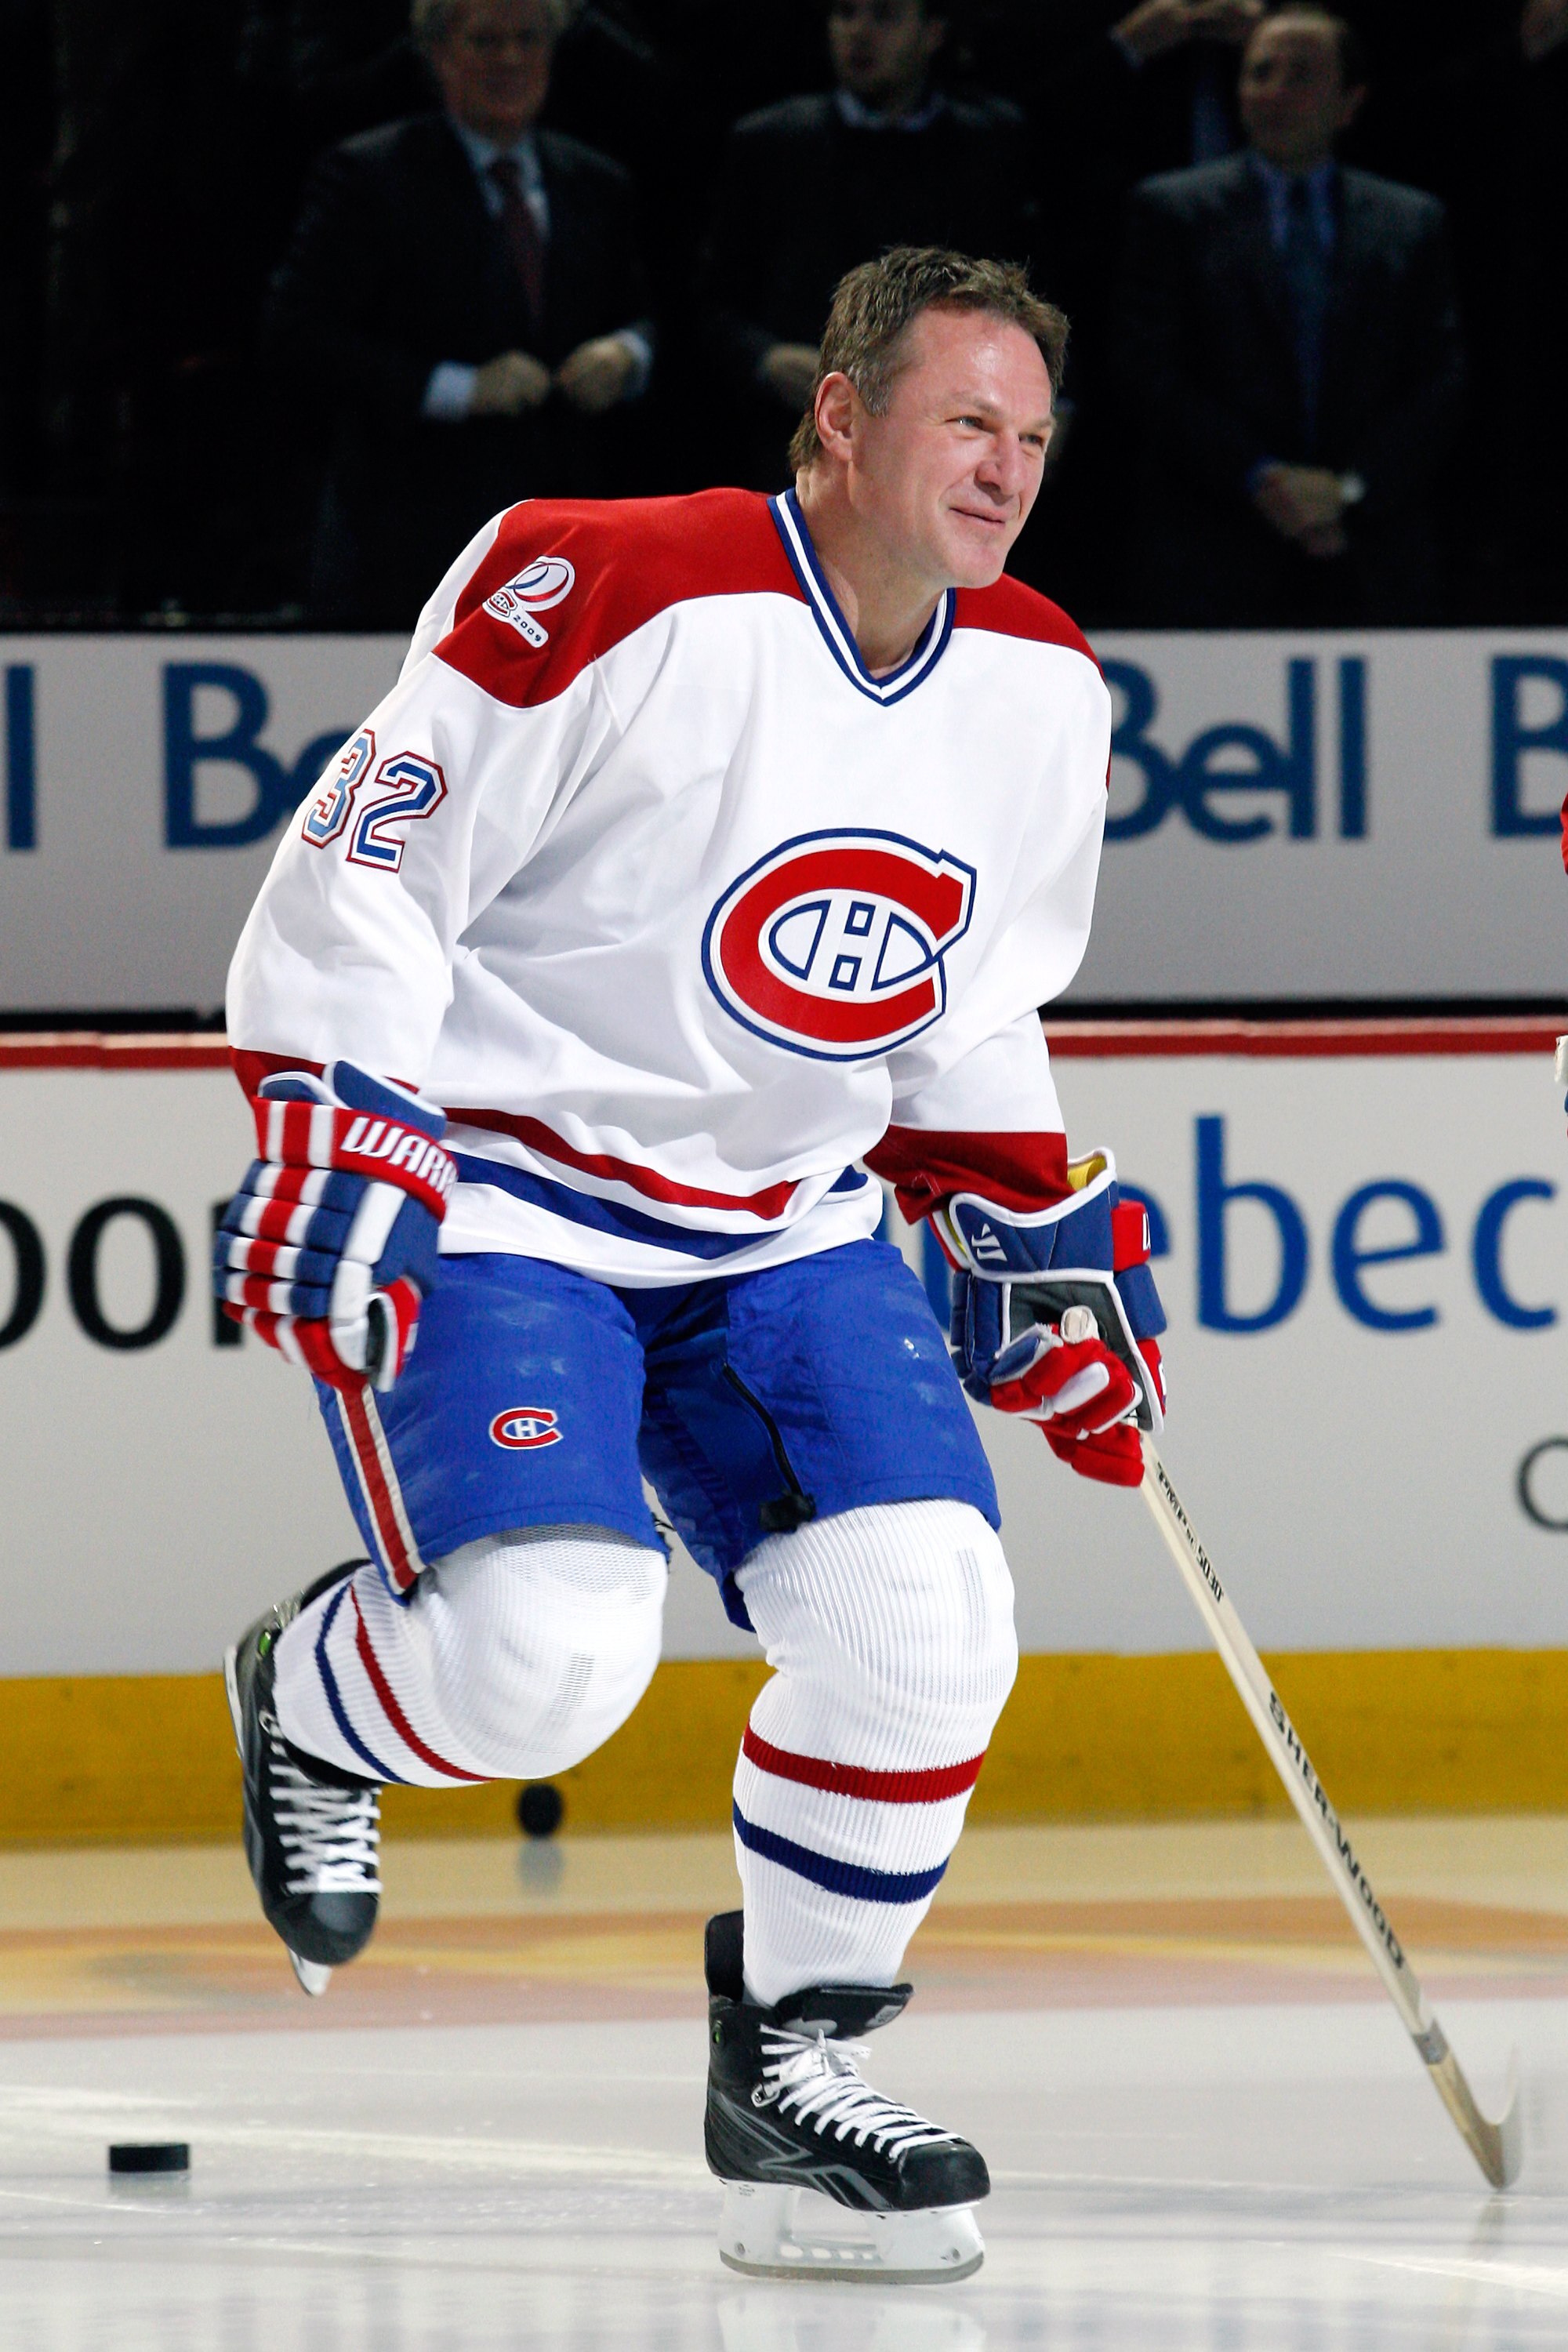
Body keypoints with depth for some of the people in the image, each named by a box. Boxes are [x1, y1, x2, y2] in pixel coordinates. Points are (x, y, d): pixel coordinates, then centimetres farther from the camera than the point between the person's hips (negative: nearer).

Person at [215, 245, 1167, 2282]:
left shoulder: (1043, 693, 3)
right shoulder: (613, 597, -21)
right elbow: (366, 870, -17)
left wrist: (1040, 1222, 14)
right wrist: (332, 1142, -23)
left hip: (784, 1232, 6)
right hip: (489, 1198, -6)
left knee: (926, 1623, -11)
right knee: (546, 1655, -23)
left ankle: (794, 2057, 10)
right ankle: (312, 1703, 14)